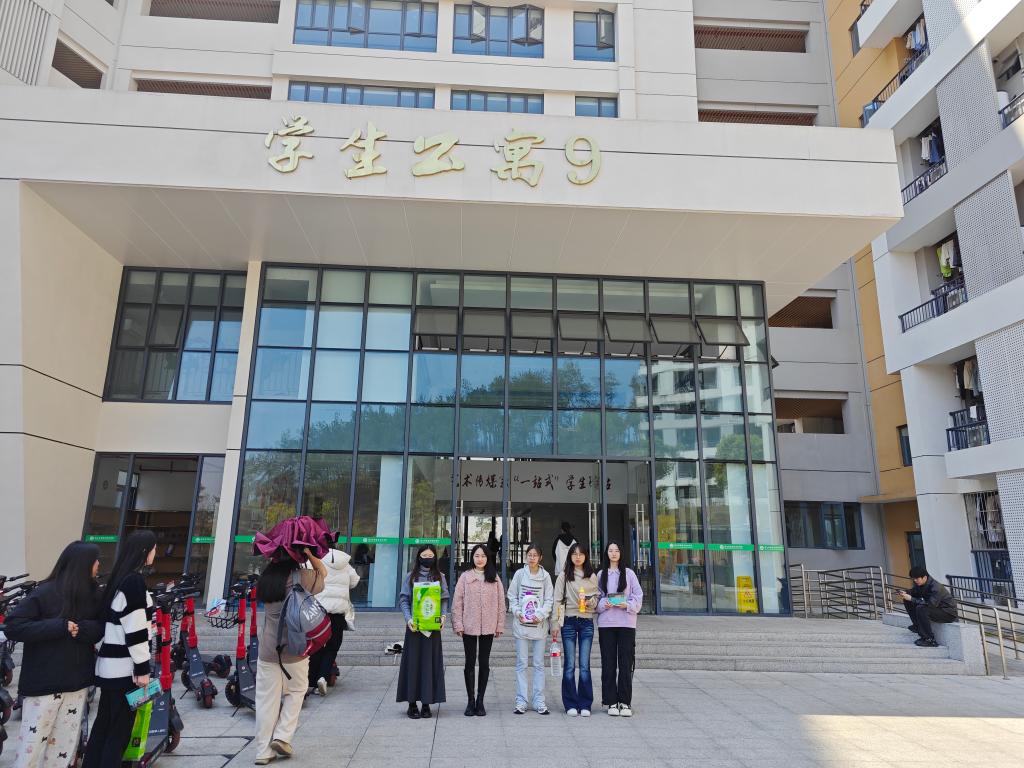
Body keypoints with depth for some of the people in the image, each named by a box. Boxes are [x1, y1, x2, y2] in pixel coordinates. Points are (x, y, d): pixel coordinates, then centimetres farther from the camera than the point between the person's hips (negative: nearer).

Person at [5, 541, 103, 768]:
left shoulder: (93, 593, 4)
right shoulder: (45, 592, -12)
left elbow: (102, 628, 1)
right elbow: (12, 626, -17)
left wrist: (80, 628, -19)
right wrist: (59, 627, -23)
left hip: (77, 680, 5)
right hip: (44, 682, -5)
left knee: (66, 742, 12)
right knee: (33, 742, 4)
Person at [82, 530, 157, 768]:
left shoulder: (119, 579, 10)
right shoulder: (135, 581, -19)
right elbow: (134, 630, -20)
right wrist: (142, 668, -16)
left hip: (109, 665, 9)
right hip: (124, 667, -9)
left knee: (103, 724, 18)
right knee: (120, 729, 1)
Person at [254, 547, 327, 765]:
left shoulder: (266, 578, 2)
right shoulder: (301, 577, -11)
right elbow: (322, 572, 4)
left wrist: (277, 557, 14)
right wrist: (308, 554, -2)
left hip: (267, 649, 4)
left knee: (267, 699, 8)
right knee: (296, 691, 16)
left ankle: (263, 751, 13)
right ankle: (282, 736, 9)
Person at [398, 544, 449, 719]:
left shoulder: (440, 577, 9)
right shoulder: (410, 576, 5)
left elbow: (445, 600, 8)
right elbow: (403, 599, 1)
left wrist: (443, 616, -8)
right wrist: (408, 618, -12)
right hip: (414, 625, -1)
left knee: (430, 663, 2)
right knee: (413, 663, 1)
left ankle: (426, 704, 9)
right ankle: (412, 703, 10)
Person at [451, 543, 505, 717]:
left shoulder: (494, 578, 4)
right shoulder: (465, 577, 0)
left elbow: (501, 602, 4)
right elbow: (457, 602, -2)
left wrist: (500, 625, 1)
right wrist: (458, 625, -7)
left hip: (488, 627, 1)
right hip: (469, 626, -1)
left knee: (484, 663, 9)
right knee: (470, 663, 7)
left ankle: (480, 700, 19)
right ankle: (470, 701, 17)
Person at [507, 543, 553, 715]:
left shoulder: (545, 576, 1)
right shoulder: (520, 574, 1)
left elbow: (549, 600, 2)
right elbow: (512, 597, 5)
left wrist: (540, 615, -12)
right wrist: (517, 612, -10)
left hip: (539, 625, 0)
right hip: (521, 624, 0)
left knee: (539, 664, 7)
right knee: (521, 664, 4)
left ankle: (539, 701, 14)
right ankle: (521, 701, 11)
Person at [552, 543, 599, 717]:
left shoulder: (592, 576, 8)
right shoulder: (564, 576, 2)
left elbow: (597, 597, 14)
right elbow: (557, 600, 0)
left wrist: (590, 602, -8)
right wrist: (555, 624, -5)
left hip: (587, 622, 1)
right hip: (569, 621, -1)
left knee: (584, 665, 1)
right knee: (569, 665, 3)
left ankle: (585, 704, 11)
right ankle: (571, 704, 12)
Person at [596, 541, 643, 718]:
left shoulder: (629, 573, 5)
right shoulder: (601, 575, 9)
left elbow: (638, 596, 3)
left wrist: (628, 605, -14)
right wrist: (603, 604, -10)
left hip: (626, 622, -1)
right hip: (606, 623, 1)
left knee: (626, 663, 0)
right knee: (608, 663, 4)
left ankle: (625, 702, 9)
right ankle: (611, 702, 12)